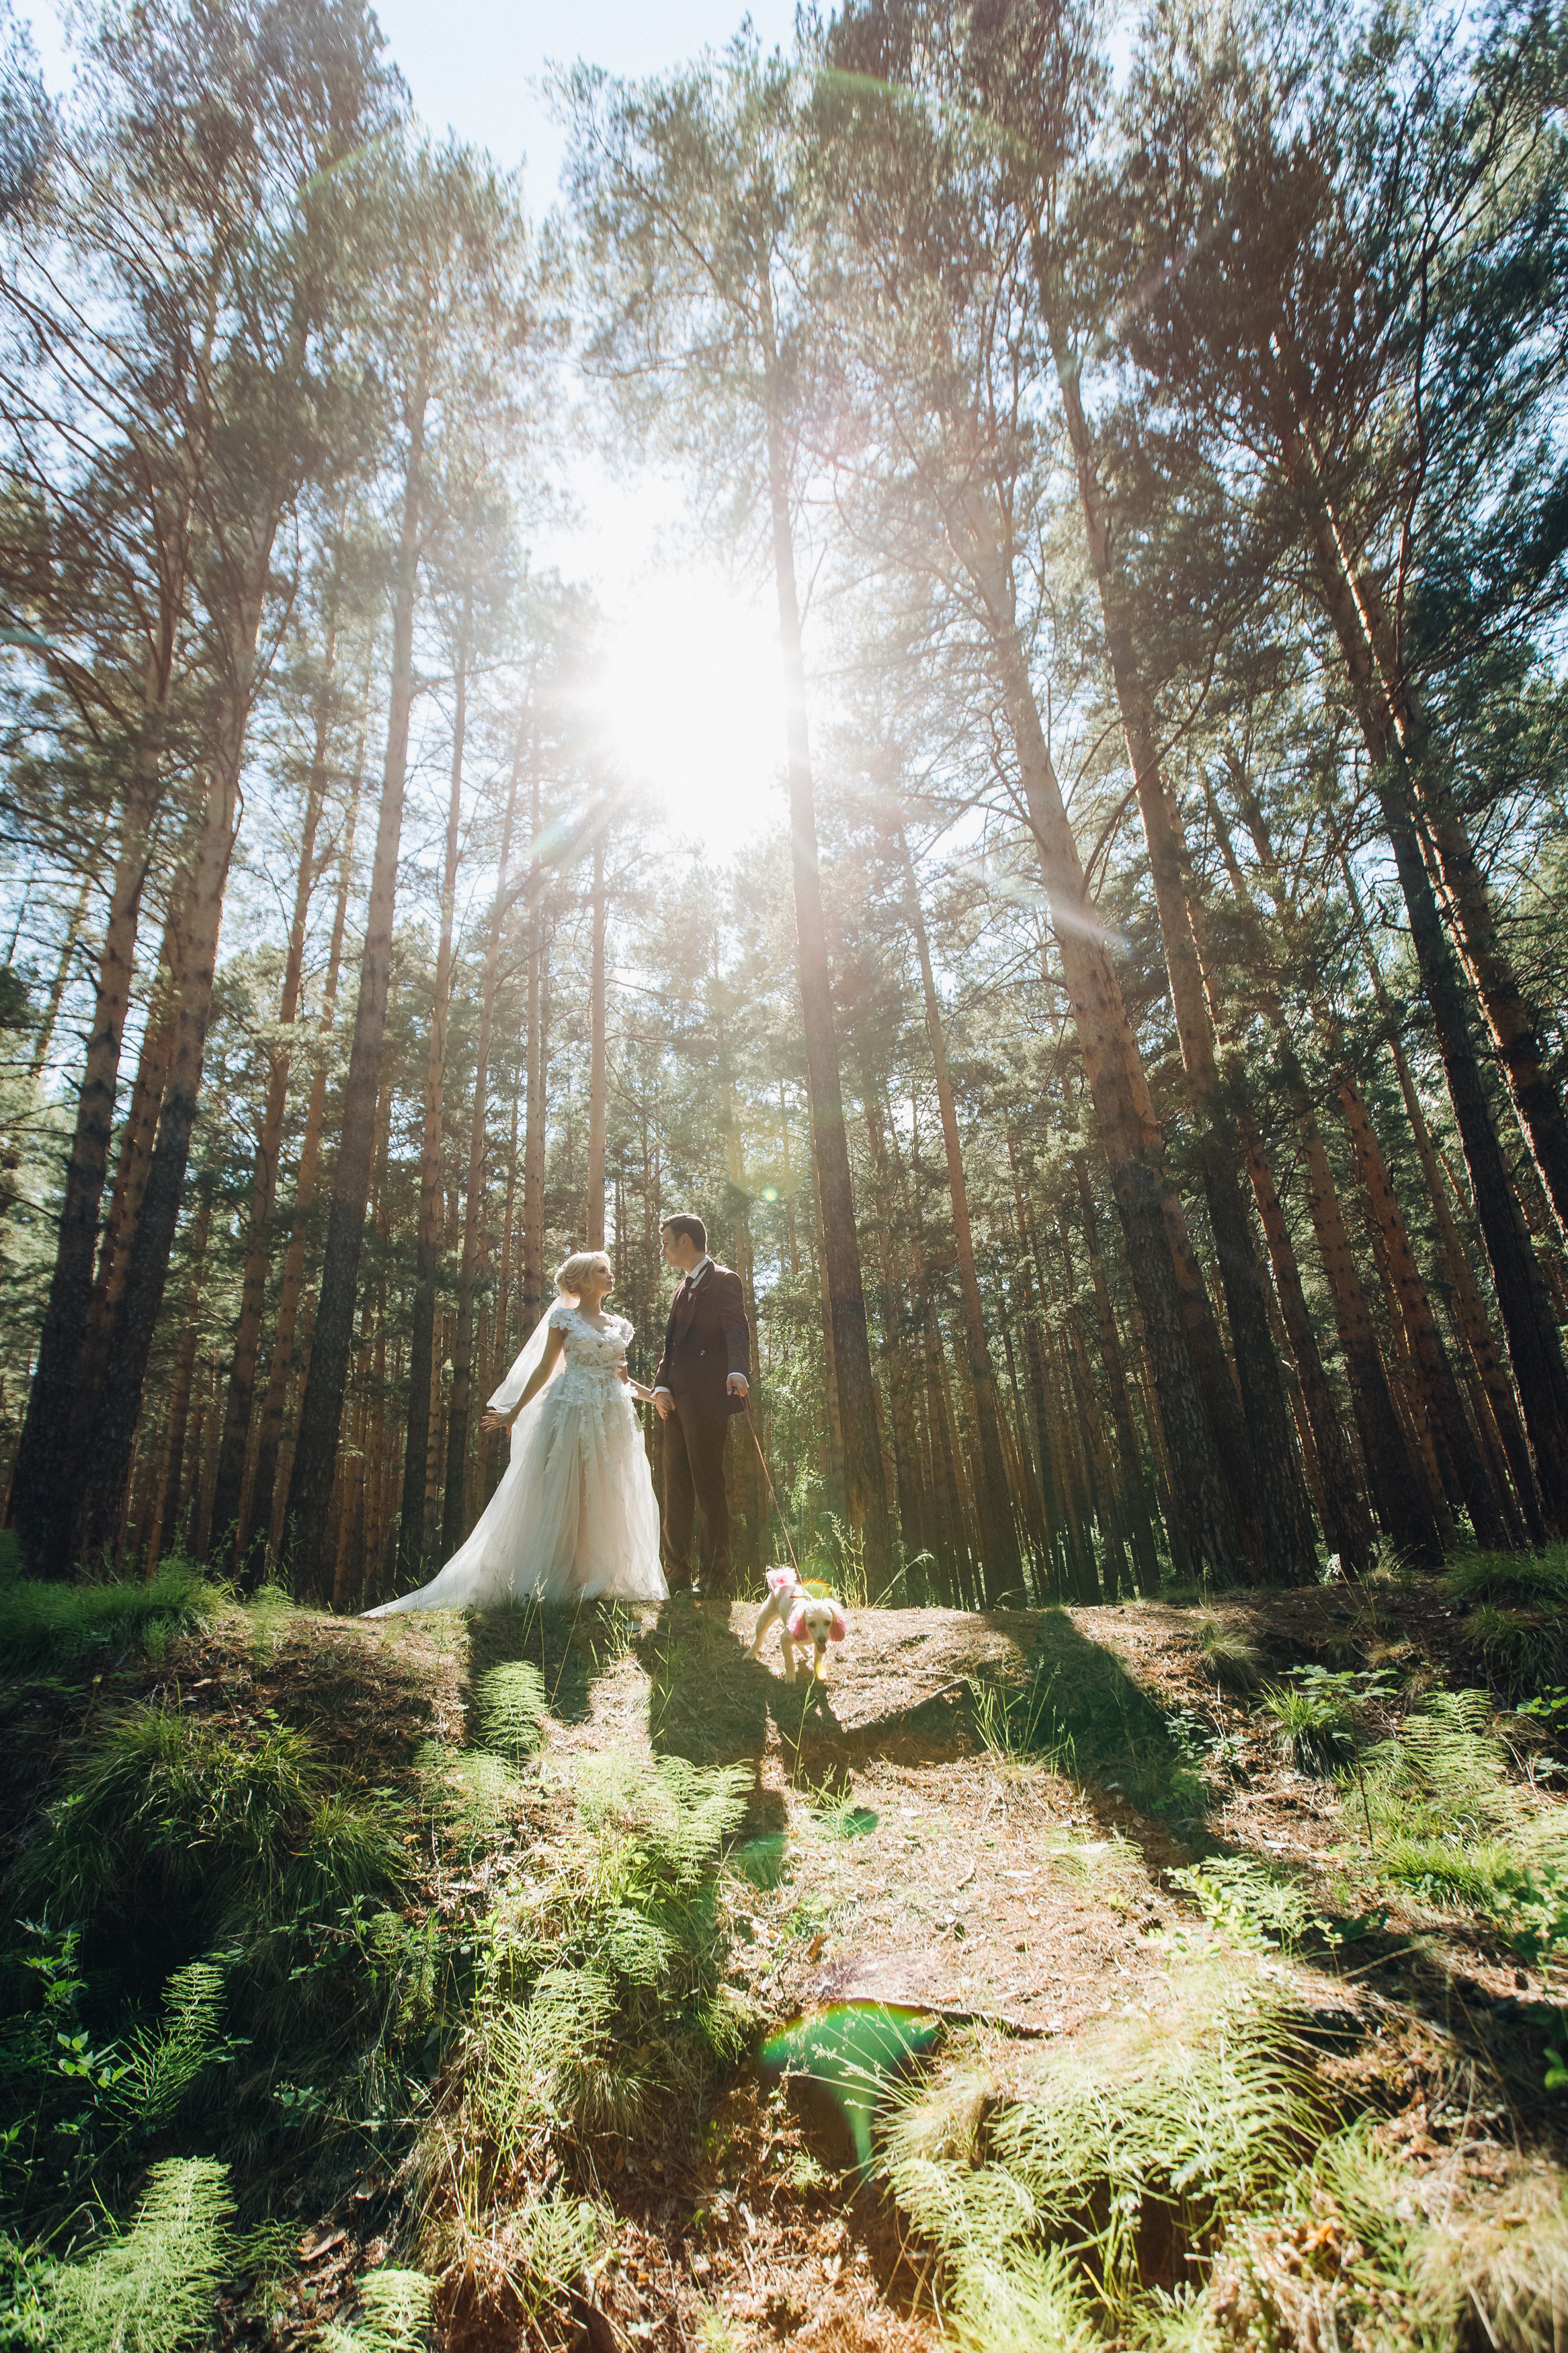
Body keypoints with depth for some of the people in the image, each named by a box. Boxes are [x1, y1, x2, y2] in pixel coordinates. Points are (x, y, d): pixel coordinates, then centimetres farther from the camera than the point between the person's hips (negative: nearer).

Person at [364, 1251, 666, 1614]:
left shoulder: (619, 1325, 16)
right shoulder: (564, 1319, 2)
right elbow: (544, 1370, 2)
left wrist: (652, 1394, 8)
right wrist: (515, 1411, 0)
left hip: (612, 1417, 5)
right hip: (571, 1410, -4)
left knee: (607, 1497, 3)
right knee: (563, 1494, -5)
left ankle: (600, 1580, 10)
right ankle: (555, 1580, -1)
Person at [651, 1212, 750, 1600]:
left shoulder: (723, 1280, -4)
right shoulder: (684, 1288, 23)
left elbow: (737, 1329, -20)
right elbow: (671, 1342, 17)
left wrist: (737, 1371, -38)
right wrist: (661, 1385, 1)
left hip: (707, 1399, -8)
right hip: (677, 1401, 8)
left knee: (708, 1487, -5)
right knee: (676, 1489, 10)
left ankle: (716, 1579, 2)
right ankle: (676, 1574, 18)